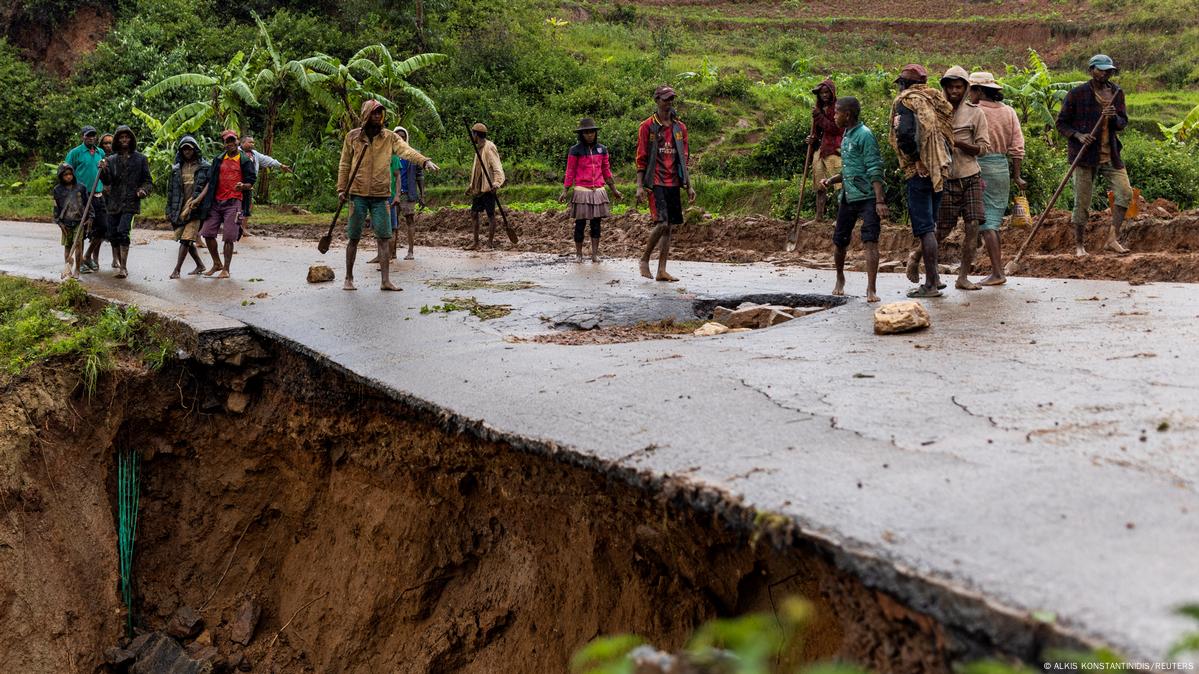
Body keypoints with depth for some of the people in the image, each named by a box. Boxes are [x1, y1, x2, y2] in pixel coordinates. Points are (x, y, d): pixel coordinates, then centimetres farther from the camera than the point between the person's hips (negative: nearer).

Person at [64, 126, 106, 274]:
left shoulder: (101, 153, 14)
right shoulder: (75, 153, -2)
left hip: (98, 196, 5)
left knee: (102, 227, 5)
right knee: (82, 230, -2)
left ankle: (88, 256, 23)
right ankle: (80, 262, 7)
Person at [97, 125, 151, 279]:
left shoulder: (140, 159, 6)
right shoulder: (111, 160, 11)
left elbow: (148, 181, 9)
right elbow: (107, 181, -1)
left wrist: (144, 190, -11)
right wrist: (103, 170, -21)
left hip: (131, 203, -4)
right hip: (114, 203, 4)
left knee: (123, 232, -19)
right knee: (113, 235, 6)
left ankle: (123, 267, -19)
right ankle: (119, 264, 22)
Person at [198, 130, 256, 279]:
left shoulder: (245, 160, 1)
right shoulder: (218, 160, 13)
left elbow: (251, 183, 0)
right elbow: (210, 181, 14)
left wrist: (243, 186, -22)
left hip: (233, 202, -5)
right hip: (216, 202, 5)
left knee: (228, 237, -5)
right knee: (207, 233, 3)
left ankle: (226, 269, 6)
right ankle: (217, 264, 21)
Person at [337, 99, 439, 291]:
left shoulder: (389, 137, 3)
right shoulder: (353, 136, 4)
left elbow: (406, 150, -14)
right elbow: (344, 165, 8)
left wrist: (424, 161, -32)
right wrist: (342, 189, 1)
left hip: (381, 195, 1)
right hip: (358, 194, -1)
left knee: (383, 238, -2)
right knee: (354, 237, 5)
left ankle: (385, 281, 0)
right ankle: (348, 278, 17)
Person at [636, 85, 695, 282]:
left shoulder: (680, 128, 13)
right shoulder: (647, 127, -2)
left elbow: (684, 159, 17)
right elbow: (641, 159, -3)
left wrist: (689, 186, 12)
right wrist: (640, 186, -10)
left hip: (674, 184, 5)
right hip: (656, 183, -5)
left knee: (669, 227, 4)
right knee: (662, 223, -17)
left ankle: (662, 271, 7)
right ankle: (644, 259, 4)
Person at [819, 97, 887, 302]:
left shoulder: (864, 135, -10)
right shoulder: (846, 137, 16)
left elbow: (874, 170, -16)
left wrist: (880, 201, -22)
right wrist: (832, 180, 7)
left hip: (867, 197, -8)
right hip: (848, 197, 8)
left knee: (870, 241, -13)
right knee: (839, 241, 13)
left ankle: (871, 290, -16)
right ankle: (840, 279, 36)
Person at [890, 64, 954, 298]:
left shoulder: (905, 101, -6)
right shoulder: (934, 99, 15)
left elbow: (904, 132, -23)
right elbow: (948, 131, 13)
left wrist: (913, 156, -9)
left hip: (919, 171, -7)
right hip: (940, 170, 7)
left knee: (925, 228, -5)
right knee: (929, 225, 17)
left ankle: (931, 283, -5)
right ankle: (932, 277, 22)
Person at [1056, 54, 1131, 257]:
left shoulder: (1117, 92, 8)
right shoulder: (1077, 93, -6)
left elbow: (1123, 123, 10)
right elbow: (1061, 123, -2)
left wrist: (1114, 117, -13)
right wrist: (1078, 135, -19)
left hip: (1110, 154, 4)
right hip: (1086, 155, -4)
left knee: (1125, 193, -7)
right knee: (1082, 202, 0)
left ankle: (1112, 238, 1)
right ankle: (1079, 245, 12)